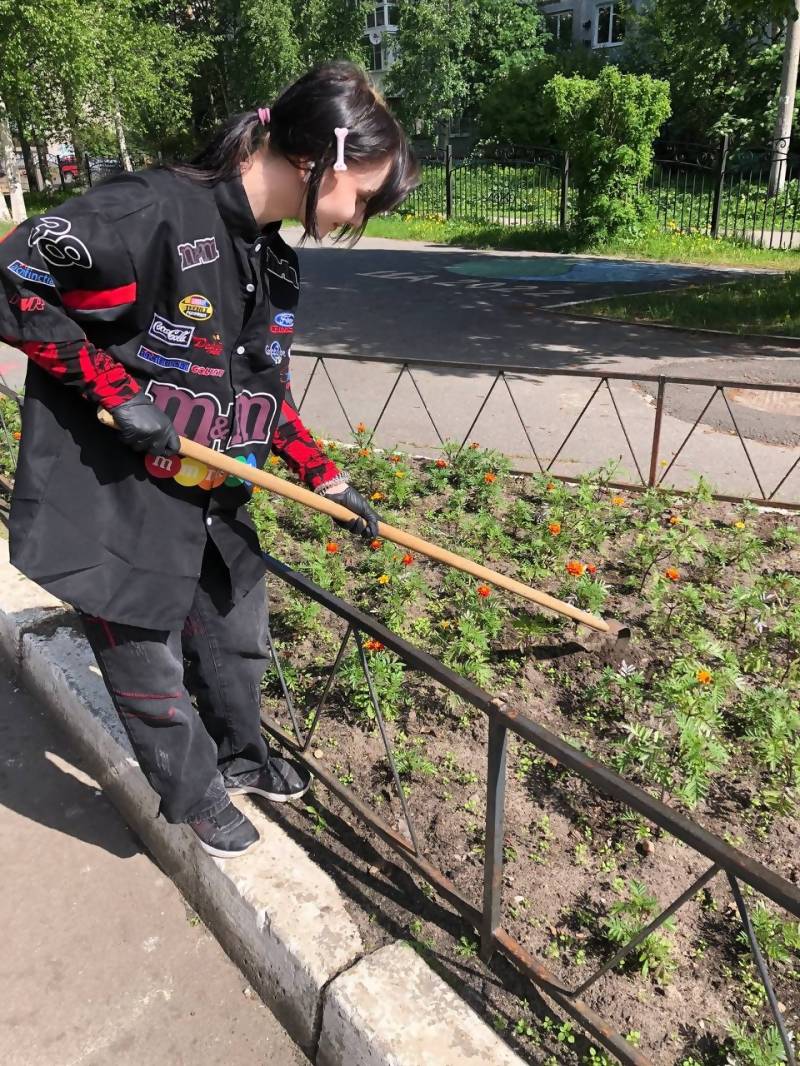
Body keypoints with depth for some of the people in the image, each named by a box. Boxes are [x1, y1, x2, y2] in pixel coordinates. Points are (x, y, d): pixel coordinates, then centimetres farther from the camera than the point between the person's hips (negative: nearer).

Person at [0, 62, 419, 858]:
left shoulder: (274, 261, 5)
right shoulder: (154, 211, -23)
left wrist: (326, 479, 8)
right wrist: (117, 390, -20)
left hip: (216, 501, 8)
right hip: (116, 503, -8)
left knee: (239, 641, 24)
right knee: (152, 673, 12)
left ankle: (241, 757, 52)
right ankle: (198, 798, 39)